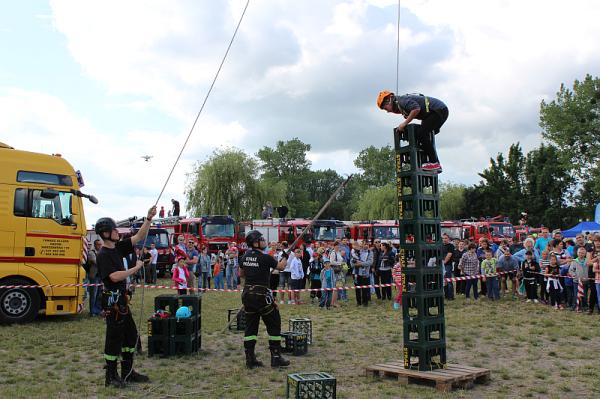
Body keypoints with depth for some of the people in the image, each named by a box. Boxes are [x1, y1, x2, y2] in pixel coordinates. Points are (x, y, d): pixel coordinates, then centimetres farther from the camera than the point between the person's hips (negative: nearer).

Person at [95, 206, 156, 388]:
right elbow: (114, 276, -26)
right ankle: (111, 376, 9)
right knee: (114, 338, -2)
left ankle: (127, 372, 23)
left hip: (122, 300, 9)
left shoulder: (117, 248, 9)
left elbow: (139, 236, 10)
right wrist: (136, 268, -17)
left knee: (131, 335, 14)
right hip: (112, 300, -9)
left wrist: (149, 218, 0)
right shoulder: (103, 255, -15)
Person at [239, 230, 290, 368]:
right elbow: (281, 266, -1)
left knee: (250, 326, 11)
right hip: (261, 295, -6)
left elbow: (241, 273, 18)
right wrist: (285, 256, 16)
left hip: (247, 294, 7)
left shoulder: (245, 256, 4)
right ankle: (276, 357, 10)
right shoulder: (265, 258, -15)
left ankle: (250, 359, 14)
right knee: (274, 325, 6)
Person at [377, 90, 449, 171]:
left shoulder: (402, 100, -12)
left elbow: (416, 109, -28)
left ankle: (434, 163, -14)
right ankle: (436, 165, 14)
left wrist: (404, 123, -20)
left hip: (439, 110, -11)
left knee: (421, 134, -15)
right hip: (441, 111, 11)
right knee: (425, 136, 13)